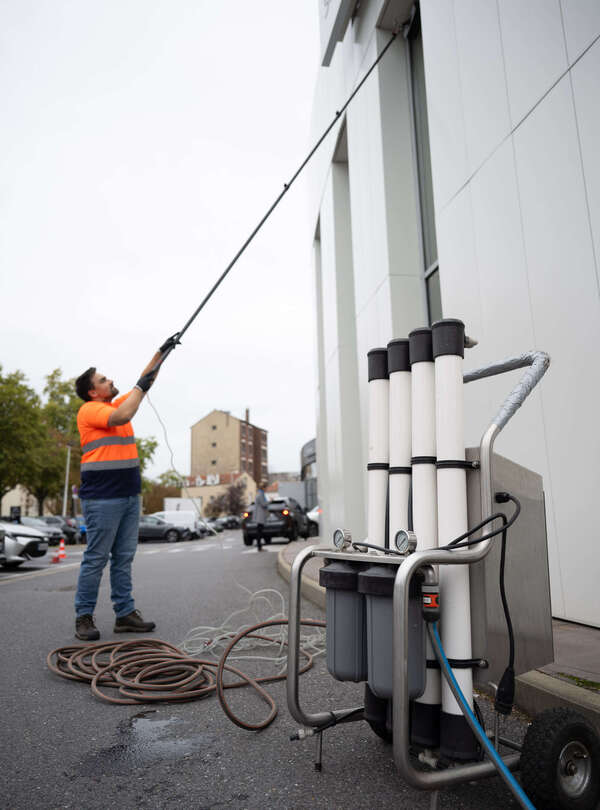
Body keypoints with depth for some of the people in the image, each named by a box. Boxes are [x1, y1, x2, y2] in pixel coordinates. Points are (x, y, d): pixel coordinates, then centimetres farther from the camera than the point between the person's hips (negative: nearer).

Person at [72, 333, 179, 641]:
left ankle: (125, 614, 14)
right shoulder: (89, 410, -7)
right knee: (96, 558, -2)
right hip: (102, 497, -8)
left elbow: (144, 382, 23)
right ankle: (84, 616, 9)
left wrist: (161, 352, 19)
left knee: (124, 557, 9)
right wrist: (140, 386, -13)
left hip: (129, 495, 8)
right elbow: (121, 417, -26)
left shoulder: (116, 404, 18)